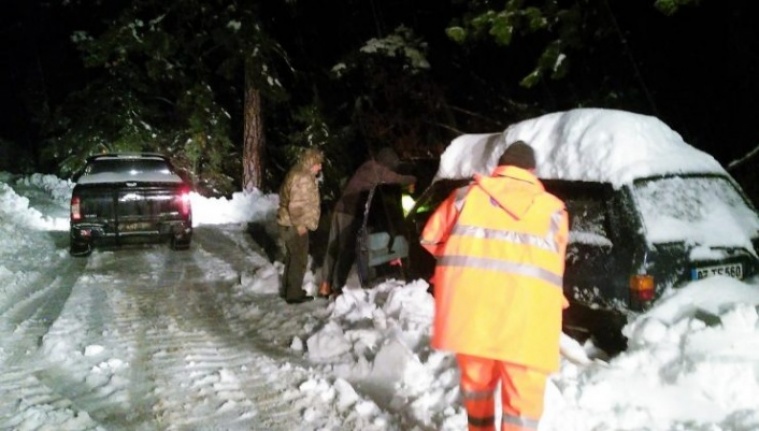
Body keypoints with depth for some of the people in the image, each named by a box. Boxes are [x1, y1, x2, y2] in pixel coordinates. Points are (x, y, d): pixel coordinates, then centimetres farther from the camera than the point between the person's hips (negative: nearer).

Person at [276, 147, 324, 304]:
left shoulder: (297, 174, 12)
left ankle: (288, 289, 31)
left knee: (292, 257, 20)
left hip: (289, 224, 11)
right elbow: (296, 205, -29)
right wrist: (300, 225, -20)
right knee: (299, 259, -2)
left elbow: (286, 197, 22)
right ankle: (294, 294, 5)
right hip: (294, 226, -11)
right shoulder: (302, 178, -22)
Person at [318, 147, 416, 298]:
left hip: (340, 209, 9)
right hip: (350, 212, -8)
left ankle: (325, 285, 15)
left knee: (333, 248, 10)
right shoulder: (378, 170, -5)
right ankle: (337, 288, -2)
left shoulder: (368, 166, 19)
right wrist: (412, 179, 17)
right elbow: (397, 179, -1)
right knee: (347, 250, -3)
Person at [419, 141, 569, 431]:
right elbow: (554, 265, 17)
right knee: (523, 394, 5)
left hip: (468, 304, 2)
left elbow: (430, 237, 21)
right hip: (524, 312, -2)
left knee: (476, 378, 22)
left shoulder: (466, 194, 16)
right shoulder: (552, 208, 15)